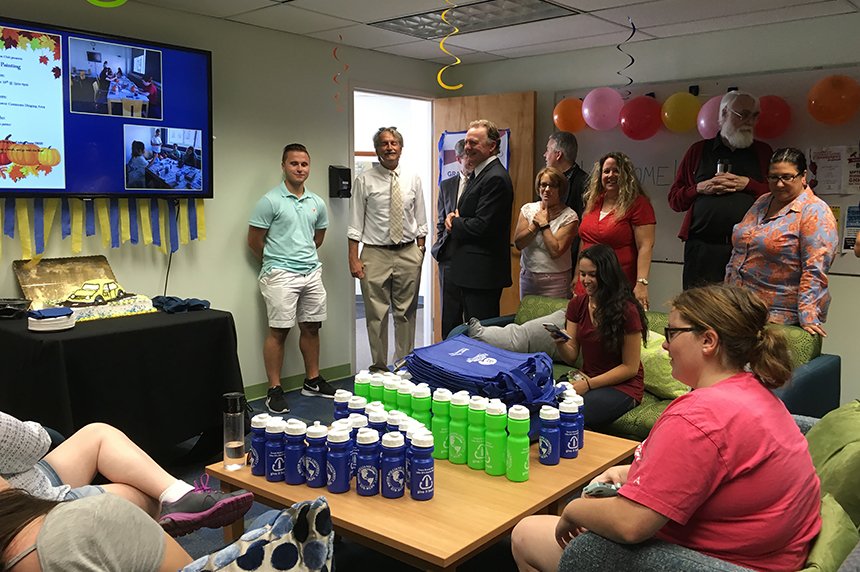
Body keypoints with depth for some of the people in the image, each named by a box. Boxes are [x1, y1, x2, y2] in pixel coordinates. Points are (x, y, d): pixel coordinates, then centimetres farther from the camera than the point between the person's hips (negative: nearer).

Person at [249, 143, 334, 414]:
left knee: (311, 328, 11)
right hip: (281, 276, -6)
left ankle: (312, 381, 24)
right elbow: (254, 240, -3)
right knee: (278, 331, -2)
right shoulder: (270, 201, -7)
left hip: (312, 273, 6)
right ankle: (274, 390, 5)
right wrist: (276, 262, 9)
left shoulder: (317, 203, 10)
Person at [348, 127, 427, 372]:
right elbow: (355, 223, -2)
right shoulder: (364, 181, -1)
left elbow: (420, 221, 11)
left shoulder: (413, 179, 6)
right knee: (376, 315, 3)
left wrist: (420, 250, 5)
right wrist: (353, 258, -8)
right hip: (375, 253, -2)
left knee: (406, 314, 9)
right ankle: (379, 366, 16)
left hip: (408, 253, 2)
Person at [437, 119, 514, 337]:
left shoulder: (495, 178, -17)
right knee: (450, 333, 17)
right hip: (460, 269, 10)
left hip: (481, 272, -10)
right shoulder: (477, 173, 16)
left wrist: (454, 223, -6)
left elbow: (481, 226, -23)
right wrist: (453, 217, -1)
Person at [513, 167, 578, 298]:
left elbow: (555, 251, -18)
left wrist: (544, 224, -12)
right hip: (527, 276, 4)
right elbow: (518, 243, -6)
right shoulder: (528, 209, 4)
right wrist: (536, 224, -14)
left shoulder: (569, 216, -8)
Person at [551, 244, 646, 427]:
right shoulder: (577, 304, 5)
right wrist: (560, 342, -18)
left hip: (623, 386, -5)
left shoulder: (627, 310, -14)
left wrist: (589, 384, -17)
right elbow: (571, 356, 5)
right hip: (586, 380, 5)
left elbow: (630, 368, -11)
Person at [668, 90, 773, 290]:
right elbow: (674, 199, 12)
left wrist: (748, 184, -5)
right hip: (702, 247, 0)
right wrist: (701, 188, -5)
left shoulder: (763, 152, 16)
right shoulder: (698, 150, 14)